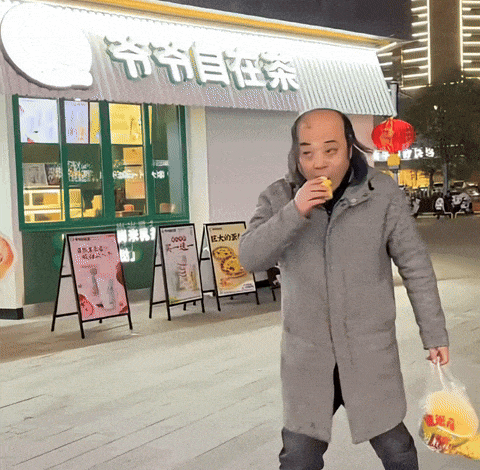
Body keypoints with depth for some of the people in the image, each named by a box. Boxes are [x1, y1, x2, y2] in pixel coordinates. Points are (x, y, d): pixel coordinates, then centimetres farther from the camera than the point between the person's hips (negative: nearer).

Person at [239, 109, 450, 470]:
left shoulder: (383, 193, -8)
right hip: (307, 354, 2)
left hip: (370, 349, -1)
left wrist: (434, 335, 1)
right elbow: (250, 258, -14)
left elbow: (415, 267, -2)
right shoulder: (279, 198, -3)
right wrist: (294, 212, -27)